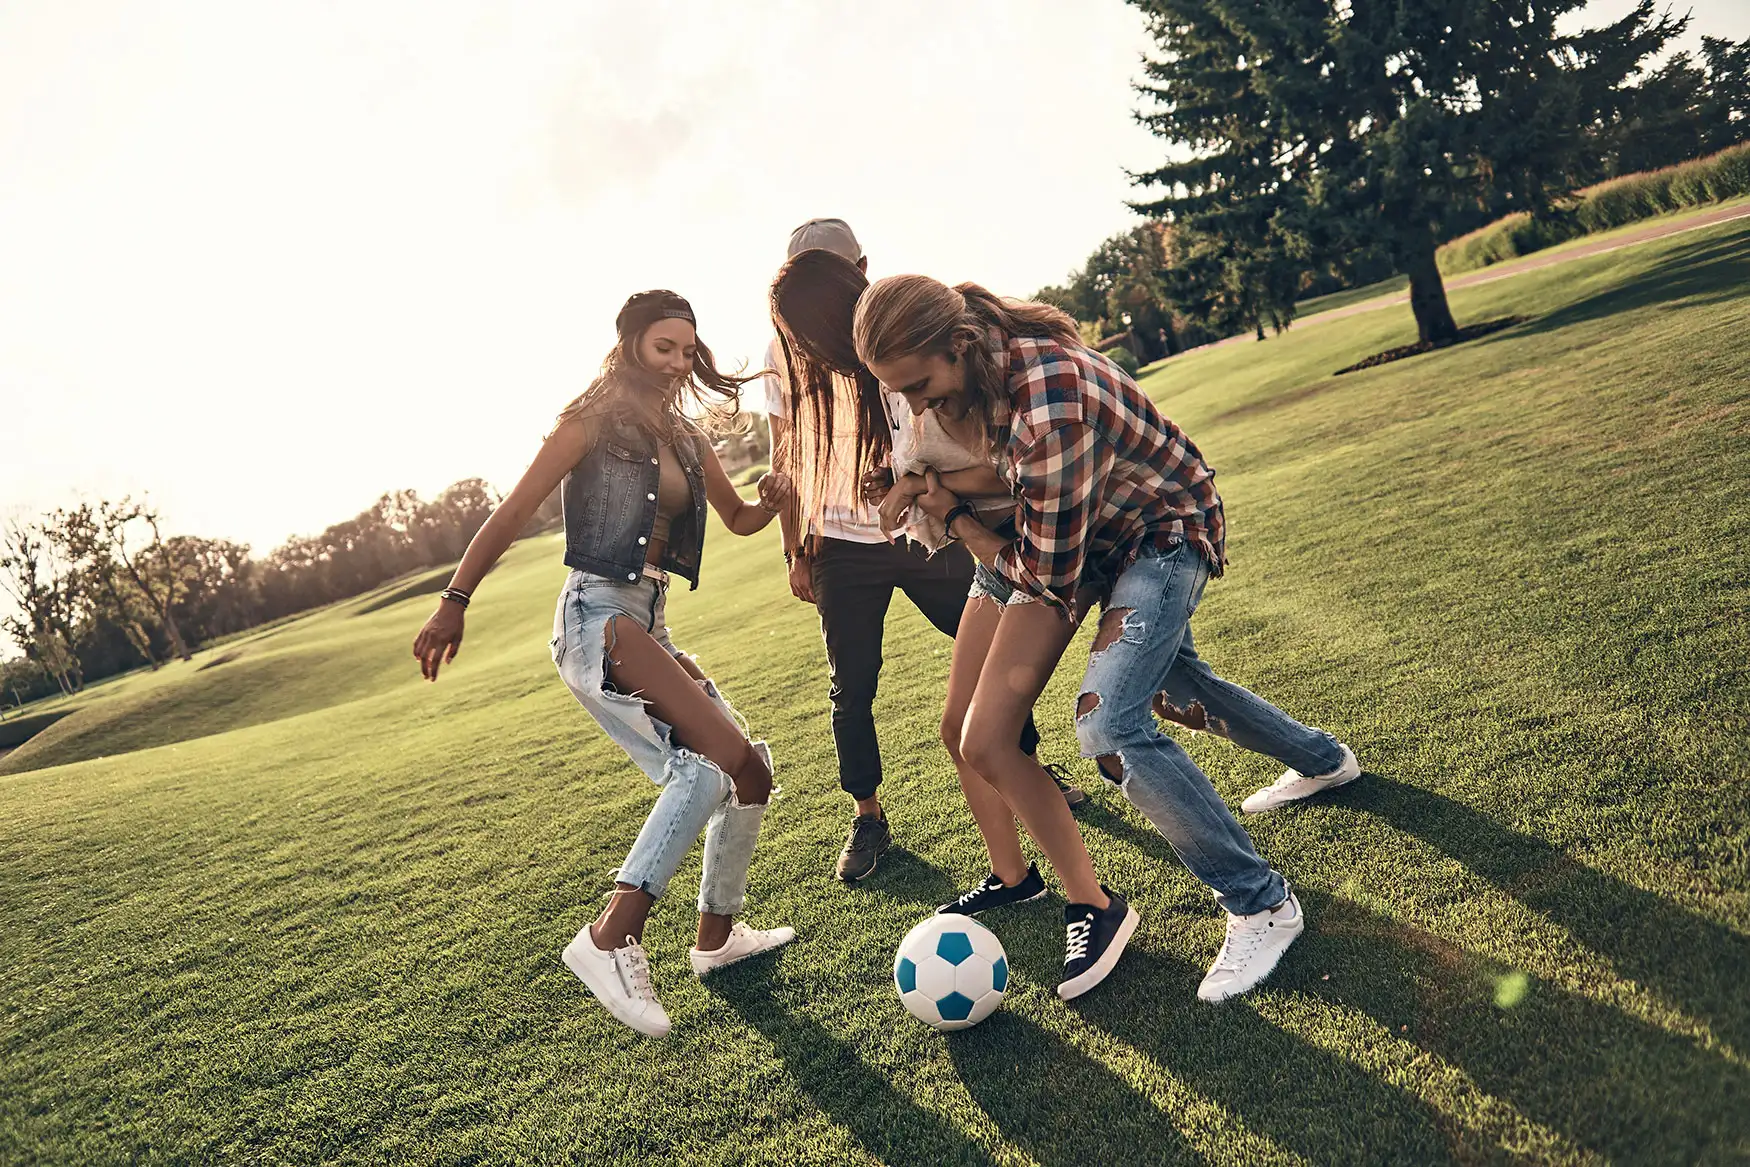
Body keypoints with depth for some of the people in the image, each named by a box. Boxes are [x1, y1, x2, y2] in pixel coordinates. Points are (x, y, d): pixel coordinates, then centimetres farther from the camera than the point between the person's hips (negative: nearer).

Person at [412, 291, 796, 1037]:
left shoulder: (684, 437, 17)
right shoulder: (596, 418, -3)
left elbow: (739, 520, 24)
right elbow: (514, 512, -6)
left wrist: (772, 500, 1)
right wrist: (455, 600, -12)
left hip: (649, 625, 8)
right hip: (599, 617, -8)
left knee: (750, 772, 9)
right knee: (721, 762, -26)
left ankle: (717, 935, 24)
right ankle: (611, 938, -26)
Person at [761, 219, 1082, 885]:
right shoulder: (785, 350, -1)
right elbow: (786, 456, 5)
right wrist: (795, 551, 3)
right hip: (841, 546, 0)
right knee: (851, 687, 2)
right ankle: (868, 818, 19)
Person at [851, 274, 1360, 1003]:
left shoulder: (1049, 402, -39)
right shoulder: (991, 365, -13)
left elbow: (1049, 573, -28)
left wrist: (956, 519, -17)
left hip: (1165, 530, -9)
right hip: (1094, 527, 9)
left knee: (1109, 725, -24)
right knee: (1168, 672, 26)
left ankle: (1262, 905, -6)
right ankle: (1322, 759, 54)